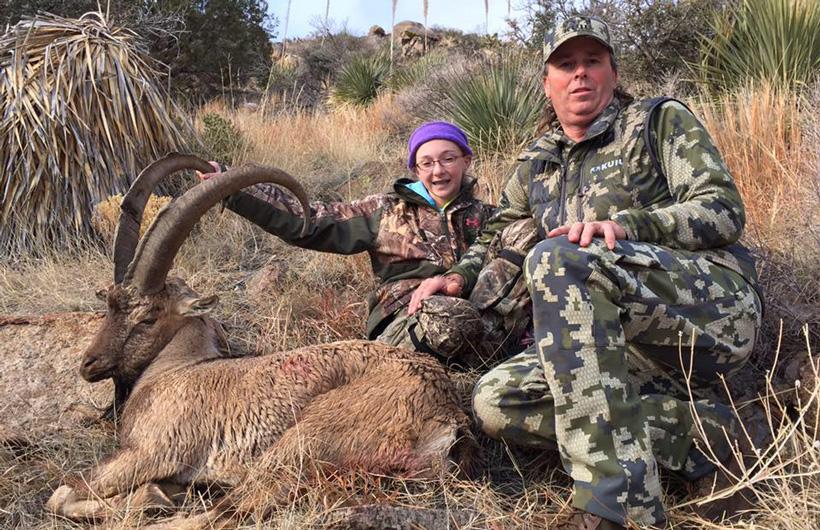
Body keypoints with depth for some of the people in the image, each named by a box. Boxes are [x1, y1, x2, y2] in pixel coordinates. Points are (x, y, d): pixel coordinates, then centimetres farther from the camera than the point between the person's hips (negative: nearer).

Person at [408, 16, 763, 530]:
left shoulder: (661, 121, 7)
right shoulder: (536, 165, 22)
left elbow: (723, 209, -4)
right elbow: (500, 235, 34)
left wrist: (625, 225, -21)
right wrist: (460, 276, 12)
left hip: (718, 304, -6)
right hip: (633, 345, 6)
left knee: (556, 258, -33)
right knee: (495, 401, -14)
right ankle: (701, 432, -13)